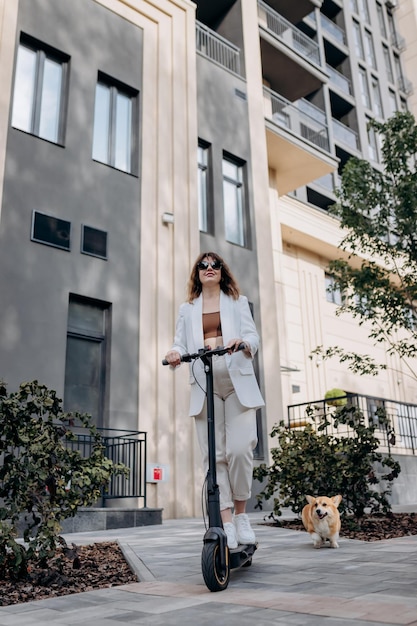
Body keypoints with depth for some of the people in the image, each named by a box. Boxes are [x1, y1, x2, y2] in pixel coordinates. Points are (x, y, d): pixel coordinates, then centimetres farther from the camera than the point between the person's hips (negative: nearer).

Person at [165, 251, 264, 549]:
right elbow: (181, 343, 11)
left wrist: (242, 342, -19)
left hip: (237, 382, -1)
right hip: (204, 385, 2)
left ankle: (241, 514, 7)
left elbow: (254, 337, 5)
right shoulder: (187, 309, 21)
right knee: (214, 456, -4)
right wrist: (175, 353, -13)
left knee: (239, 449, -13)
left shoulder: (238, 302, 18)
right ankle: (226, 524, -1)